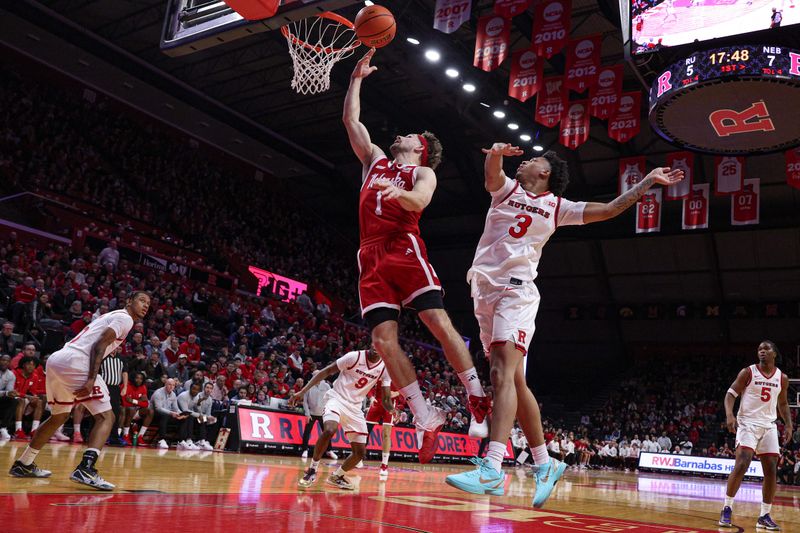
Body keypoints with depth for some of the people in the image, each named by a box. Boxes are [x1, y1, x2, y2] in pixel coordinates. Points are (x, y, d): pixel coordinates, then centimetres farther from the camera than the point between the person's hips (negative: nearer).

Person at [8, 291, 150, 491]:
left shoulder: (112, 316, 28)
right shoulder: (125, 318, 0)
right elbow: (99, 345, -14)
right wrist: (91, 379, -20)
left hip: (55, 360, 10)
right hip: (74, 363, -10)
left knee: (59, 416, 28)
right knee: (106, 417, -8)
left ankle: (23, 464, 37)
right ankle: (85, 468, -23)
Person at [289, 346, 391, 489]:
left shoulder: (385, 368, -3)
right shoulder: (355, 356, -16)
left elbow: (386, 398, -1)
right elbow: (326, 371, -11)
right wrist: (303, 391, -17)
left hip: (355, 407, 5)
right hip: (337, 398, -5)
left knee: (360, 452, 2)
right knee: (329, 430, -34)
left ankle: (336, 476, 28)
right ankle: (312, 470, -14)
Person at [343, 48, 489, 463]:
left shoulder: (422, 173, 12)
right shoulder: (375, 160, 28)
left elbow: (419, 200, -11)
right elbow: (351, 120, 27)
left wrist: (398, 193, -32)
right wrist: (357, 78, 28)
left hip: (405, 251, -4)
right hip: (371, 258, 4)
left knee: (439, 323, -15)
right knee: (383, 340, -7)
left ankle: (478, 400, -5)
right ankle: (425, 417, -2)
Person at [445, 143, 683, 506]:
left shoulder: (558, 207, 12)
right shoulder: (506, 188, 16)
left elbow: (610, 210, 13)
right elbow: (491, 176, -7)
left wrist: (649, 181, 8)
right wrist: (496, 154, -29)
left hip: (516, 292, -3)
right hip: (485, 289, 4)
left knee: (503, 373, -21)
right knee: (514, 380, 5)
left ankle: (492, 470, -28)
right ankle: (546, 464, 16)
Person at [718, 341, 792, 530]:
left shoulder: (782, 378, 7)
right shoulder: (748, 372, -5)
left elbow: (783, 404, 19)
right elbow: (731, 393, -6)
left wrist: (789, 424, 6)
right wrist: (729, 415, -22)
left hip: (769, 426, 5)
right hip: (747, 423, -5)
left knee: (771, 471, 1)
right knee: (741, 465, -18)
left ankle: (764, 516, 11)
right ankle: (727, 509, -10)